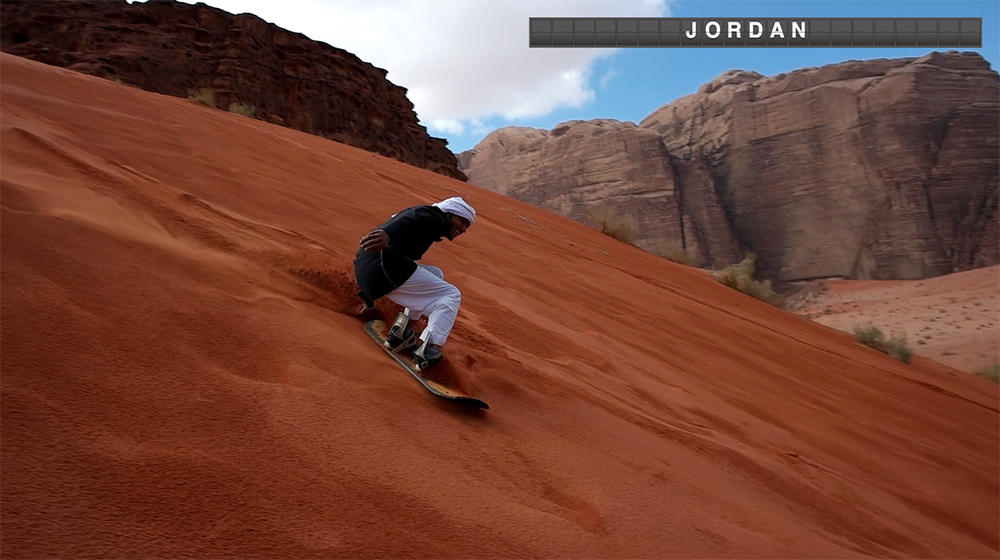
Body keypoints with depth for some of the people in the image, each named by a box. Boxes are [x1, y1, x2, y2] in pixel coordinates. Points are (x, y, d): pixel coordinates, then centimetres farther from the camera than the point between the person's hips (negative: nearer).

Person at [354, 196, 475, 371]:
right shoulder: (435, 217, 3)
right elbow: (409, 221, -19)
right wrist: (387, 234, -41)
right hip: (384, 265, -10)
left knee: (435, 274, 26)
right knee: (450, 295, -2)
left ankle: (401, 330, 11)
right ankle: (428, 348, -22)